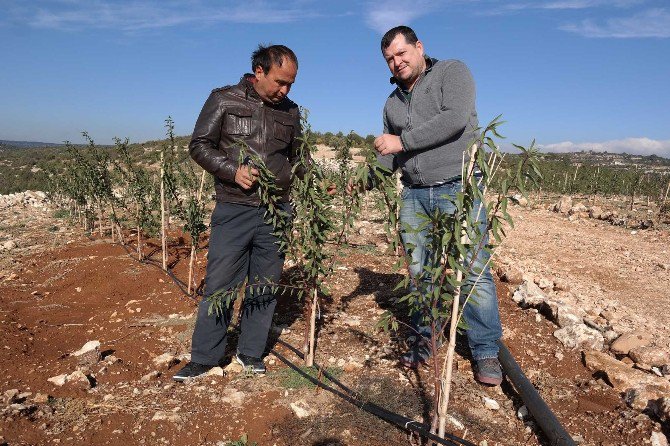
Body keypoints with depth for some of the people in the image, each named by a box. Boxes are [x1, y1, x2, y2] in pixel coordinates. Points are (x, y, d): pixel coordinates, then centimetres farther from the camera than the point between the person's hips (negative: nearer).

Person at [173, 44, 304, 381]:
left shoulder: (290, 112, 11)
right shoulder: (224, 100, 0)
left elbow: (298, 157, 21)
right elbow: (199, 145, 1)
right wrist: (233, 170, -14)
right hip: (233, 211, -3)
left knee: (265, 287, 9)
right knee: (220, 286, 1)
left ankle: (250, 353, 25)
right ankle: (203, 358, 17)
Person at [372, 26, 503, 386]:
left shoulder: (452, 72, 2)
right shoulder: (393, 102, 19)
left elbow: (455, 119, -17)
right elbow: (389, 156, 19)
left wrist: (403, 140, -14)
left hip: (457, 189, -5)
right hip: (414, 195, 5)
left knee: (473, 273, -6)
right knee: (420, 273, 7)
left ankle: (486, 352, 7)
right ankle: (424, 339, 21)